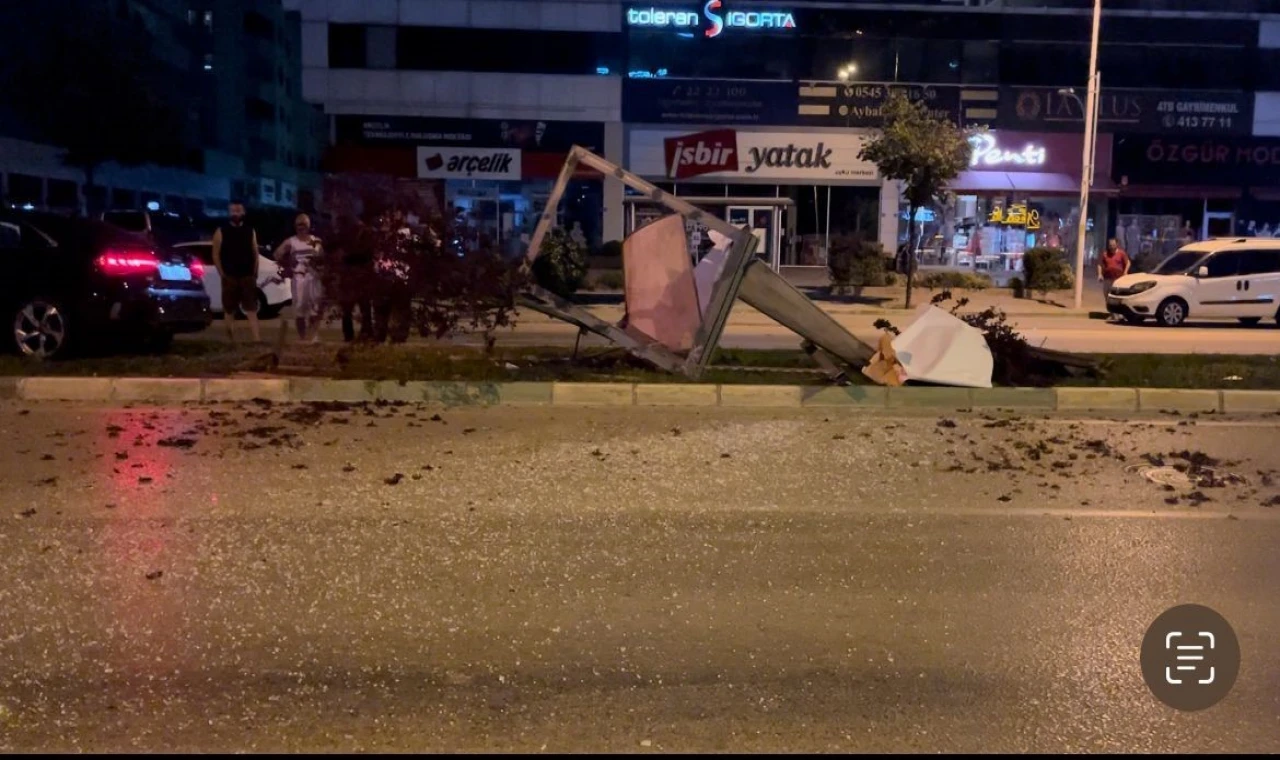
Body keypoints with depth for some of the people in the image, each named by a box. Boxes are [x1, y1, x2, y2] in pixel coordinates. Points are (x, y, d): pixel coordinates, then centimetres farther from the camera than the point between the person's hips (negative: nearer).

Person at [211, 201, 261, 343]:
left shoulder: (250, 231, 10)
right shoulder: (221, 232, 3)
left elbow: (255, 254, 10)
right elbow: (216, 255, 1)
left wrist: (254, 274, 2)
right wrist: (222, 274, -7)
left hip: (248, 276, 1)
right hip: (229, 277, -1)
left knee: (252, 311, -4)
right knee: (229, 311, 4)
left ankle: (257, 340, -10)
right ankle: (231, 342, 12)